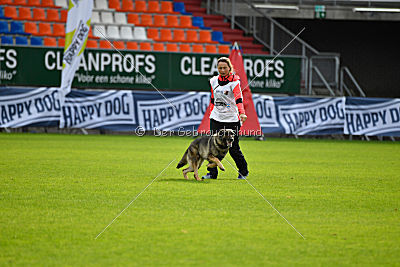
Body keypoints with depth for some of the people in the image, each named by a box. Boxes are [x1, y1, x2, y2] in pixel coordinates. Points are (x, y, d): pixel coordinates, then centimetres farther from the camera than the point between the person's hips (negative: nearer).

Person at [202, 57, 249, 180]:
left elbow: (238, 99, -23)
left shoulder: (234, 82, -8)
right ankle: (212, 172, 3)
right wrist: (211, 113, 17)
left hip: (232, 119, -4)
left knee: (233, 148, -1)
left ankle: (243, 172, 18)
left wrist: (242, 113, -38)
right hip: (216, 118, 4)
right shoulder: (214, 81, 9)